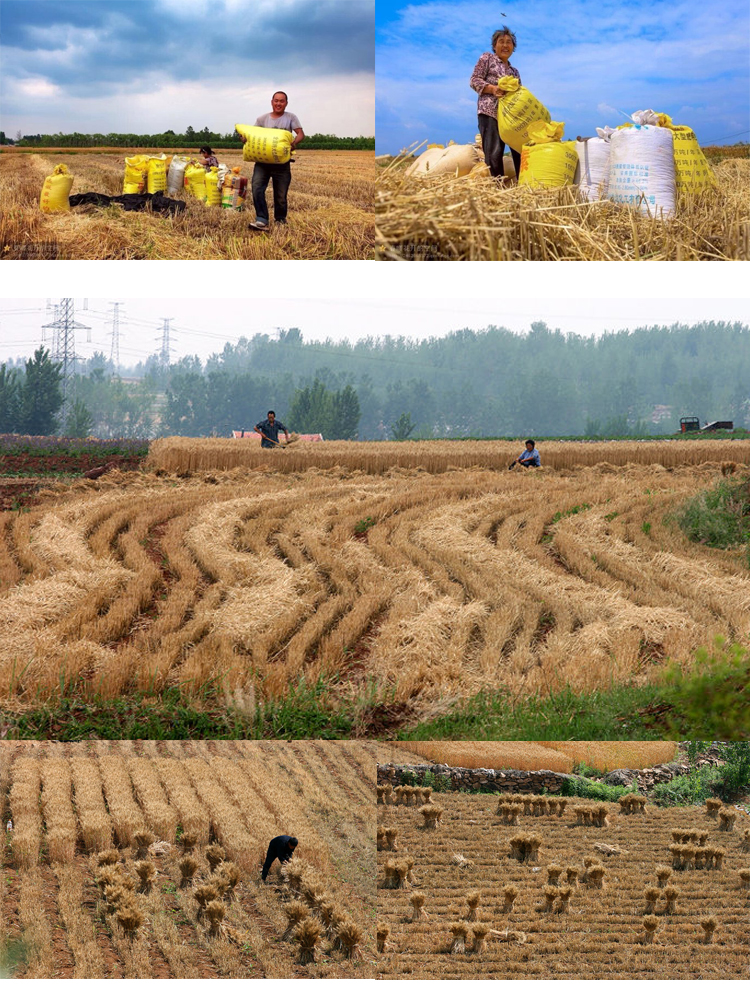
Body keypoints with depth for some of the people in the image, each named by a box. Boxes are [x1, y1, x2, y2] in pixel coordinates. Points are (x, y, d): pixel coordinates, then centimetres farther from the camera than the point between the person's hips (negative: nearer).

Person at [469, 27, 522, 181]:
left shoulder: (514, 71, 26)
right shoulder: (487, 58, 10)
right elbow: (474, 80, 1)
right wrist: (492, 88, -16)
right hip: (490, 112, -6)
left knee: (520, 150, -4)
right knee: (494, 152, -15)